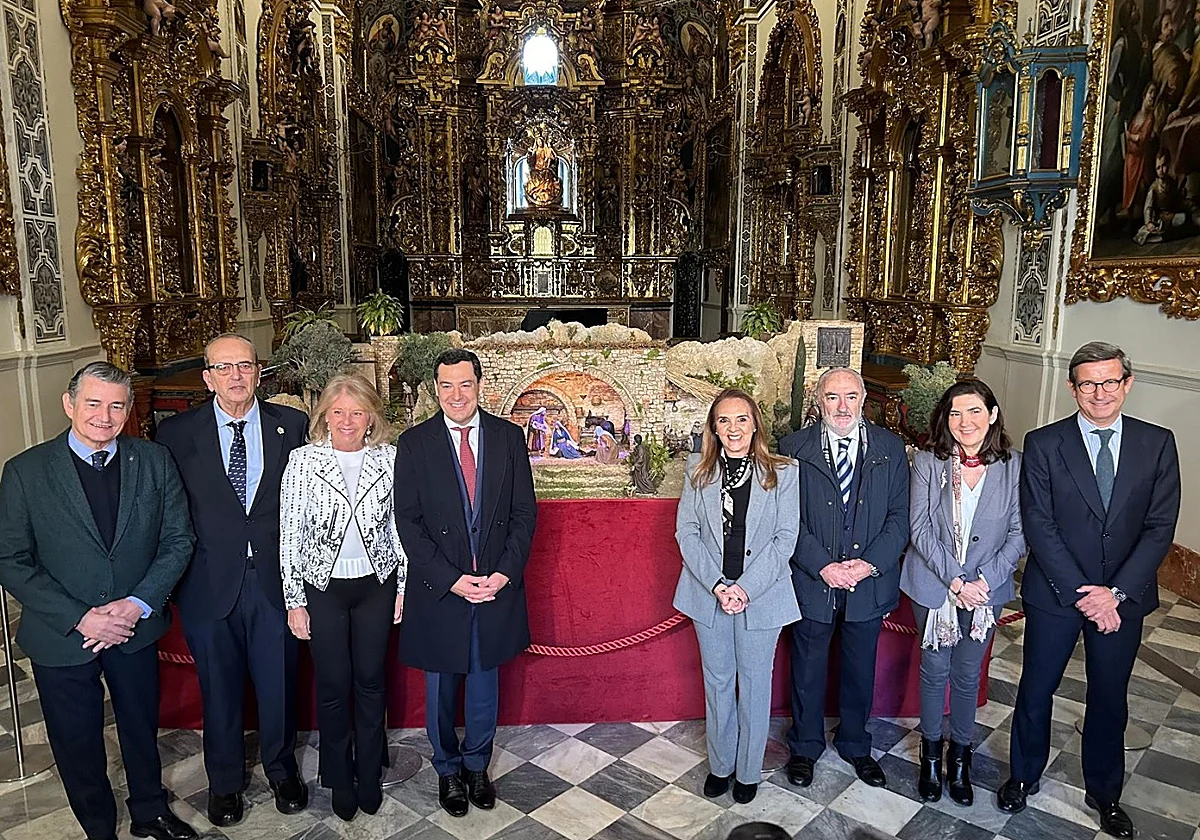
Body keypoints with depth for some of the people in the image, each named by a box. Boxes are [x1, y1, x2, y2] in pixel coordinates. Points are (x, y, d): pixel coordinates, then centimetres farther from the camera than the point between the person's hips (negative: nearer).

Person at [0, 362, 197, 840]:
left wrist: (139, 604, -15)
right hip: (61, 638, -1)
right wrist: (79, 618, -18)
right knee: (77, 744, 17)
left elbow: (178, 539, -3)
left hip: (136, 629, 2)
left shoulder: (154, 462, -7)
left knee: (142, 728, 21)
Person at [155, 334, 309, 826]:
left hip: (274, 578, 0)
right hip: (209, 582, 0)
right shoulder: (176, 434, -2)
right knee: (219, 690, 16)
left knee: (279, 684, 14)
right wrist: (173, 575, -3)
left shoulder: (292, 426, -2)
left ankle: (281, 768, 40)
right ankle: (225, 781, 40)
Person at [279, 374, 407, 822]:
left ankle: (369, 774, 33)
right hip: (323, 587, -1)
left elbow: (400, 526, 2)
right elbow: (290, 533, -5)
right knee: (333, 684, 10)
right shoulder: (303, 460, -7)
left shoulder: (389, 458, -4)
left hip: (377, 584, 1)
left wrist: (404, 587, 2)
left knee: (371, 679, 12)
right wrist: (294, 601, -5)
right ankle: (340, 779, 31)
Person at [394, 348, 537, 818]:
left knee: (485, 683, 17)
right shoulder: (414, 444, -6)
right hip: (438, 588, -1)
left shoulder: (508, 437, -1)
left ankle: (477, 765, 39)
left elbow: (524, 511, 0)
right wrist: (450, 580, -14)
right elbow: (407, 521, -7)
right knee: (442, 687, 16)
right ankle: (448, 770, 38)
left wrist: (505, 572, -11)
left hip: (496, 585, 1)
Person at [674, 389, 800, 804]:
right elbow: (686, 531, -2)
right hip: (709, 593, 2)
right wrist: (716, 584, -13)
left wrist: (747, 587, -15)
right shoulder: (699, 471, 1)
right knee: (717, 681, 15)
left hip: (762, 595, -2)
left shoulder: (783, 473, -4)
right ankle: (720, 765, 33)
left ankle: (748, 771, 29)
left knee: (755, 684, 10)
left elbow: (786, 537, -7)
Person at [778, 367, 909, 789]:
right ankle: (805, 747, 36)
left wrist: (869, 564, -14)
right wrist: (822, 566, -17)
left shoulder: (890, 448, -1)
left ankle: (855, 745, 41)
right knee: (807, 670, 14)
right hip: (812, 581, -1)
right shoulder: (794, 448, -6)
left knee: (861, 670, 19)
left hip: (870, 582, 2)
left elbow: (900, 516, -2)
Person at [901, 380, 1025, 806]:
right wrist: (954, 580, -17)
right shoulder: (927, 463, -8)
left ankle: (960, 755, 33)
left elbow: (1018, 534, -4)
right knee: (934, 669, 12)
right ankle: (931, 752, 32)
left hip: (985, 590, 1)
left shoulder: (1013, 466, -6)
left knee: (967, 674, 13)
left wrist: (984, 580, -15)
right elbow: (920, 528, -10)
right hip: (934, 585, 0)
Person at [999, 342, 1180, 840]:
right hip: (1054, 594, -1)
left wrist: (1117, 592, -15)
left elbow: (1160, 527, -7)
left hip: (1124, 597, 2)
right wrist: (1082, 592, -16)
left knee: (1110, 698, 17)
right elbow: (1038, 526, -12)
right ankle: (1024, 776, 36)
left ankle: (1104, 793, 39)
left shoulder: (1157, 444, -3)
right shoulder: (1043, 444, -9)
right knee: (1036, 690, 14)